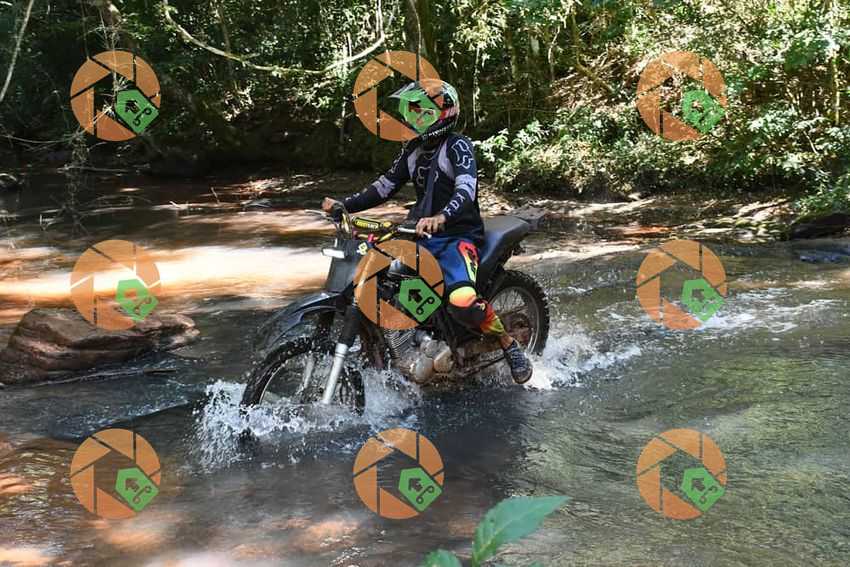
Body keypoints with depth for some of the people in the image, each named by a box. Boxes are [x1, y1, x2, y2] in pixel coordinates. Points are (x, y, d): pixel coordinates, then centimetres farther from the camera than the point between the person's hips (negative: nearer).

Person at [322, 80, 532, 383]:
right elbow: (385, 186, 14)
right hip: (421, 234, 8)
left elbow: (466, 189, -28)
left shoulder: (458, 146, -12)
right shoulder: (412, 149, 12)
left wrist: (442, 217, -48)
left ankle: (509, 343, -7)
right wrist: (344, 205, 2)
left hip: (458, 236, -8)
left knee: (462, 302, -33)